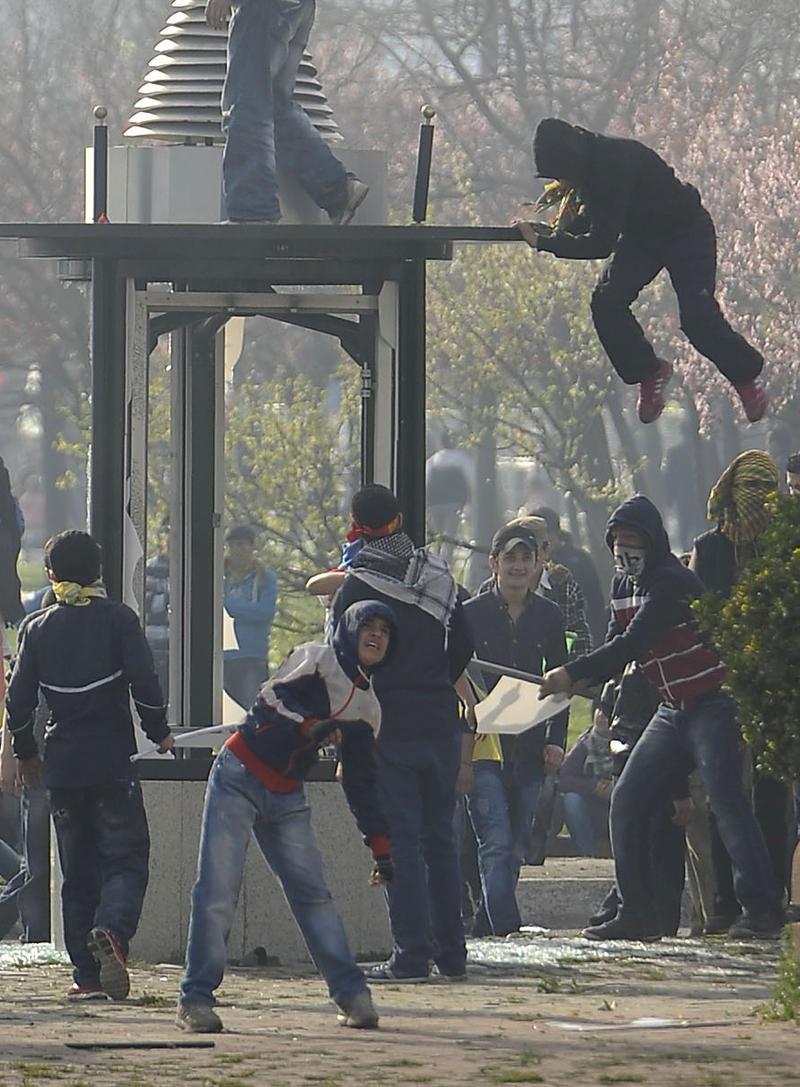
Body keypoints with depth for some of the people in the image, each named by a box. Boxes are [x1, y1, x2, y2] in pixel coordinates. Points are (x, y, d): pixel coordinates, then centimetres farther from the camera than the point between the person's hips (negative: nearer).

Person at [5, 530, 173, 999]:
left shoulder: (38, 628, 5)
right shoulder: (118, 618, -3)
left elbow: (18, 700, 4)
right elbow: (144, 680, -10)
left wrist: (26, 753, 19)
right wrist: (159, 732, 6)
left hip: (62, 766, 3)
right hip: (112, 762, -3)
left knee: (78, 870, 10)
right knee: (126, 858, -2)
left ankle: (88, 976, 6)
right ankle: (111, 930, -32)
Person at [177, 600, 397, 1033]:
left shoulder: (366, 707, 14)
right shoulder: (316, 660, -3)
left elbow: (361, 782, 18)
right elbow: (268, 705, -15)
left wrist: (380, 846, 15)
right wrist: (309, 728, -29)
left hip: (286, 798, 6)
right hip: (239, 780, -6)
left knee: (311, 891, -1)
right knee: (217, 891, -11)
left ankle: (351, 993, 3)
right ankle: (196, 1000, -8)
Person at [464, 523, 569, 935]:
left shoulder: (548, 616, 8)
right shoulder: (472, 614, 0)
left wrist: (555, 740, 4)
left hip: (529, 743, 4)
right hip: (483, 743, -4)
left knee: (517, 846, 5)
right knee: (496, 841, -14)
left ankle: (487, 924, 14)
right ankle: (505, 924, -20)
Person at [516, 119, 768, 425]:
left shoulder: (615, 166, -36)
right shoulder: (590, 162, -10)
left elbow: (602, 243, -34)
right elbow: (595, 214, 9)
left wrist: (545, 243, -29)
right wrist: (557, 232, -8)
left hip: (687, 231, -8)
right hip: (641, 235, 8)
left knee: (697, 315, -18)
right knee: (606, 302, -10)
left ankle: (747, 377, 6)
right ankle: (647, 371, 9)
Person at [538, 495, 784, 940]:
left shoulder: (672, 582, -19)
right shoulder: (625, 585, 10)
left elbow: (630, 644, -26)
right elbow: (618, 649, 9)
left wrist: (572, 674, -28)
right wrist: (581, 682, -11)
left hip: (713, 703, -9)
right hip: (672, 711, 9)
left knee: (726, 800, -17)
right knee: (626, 802, 3)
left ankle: (763, 909, -17)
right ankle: (637, 911, 7)